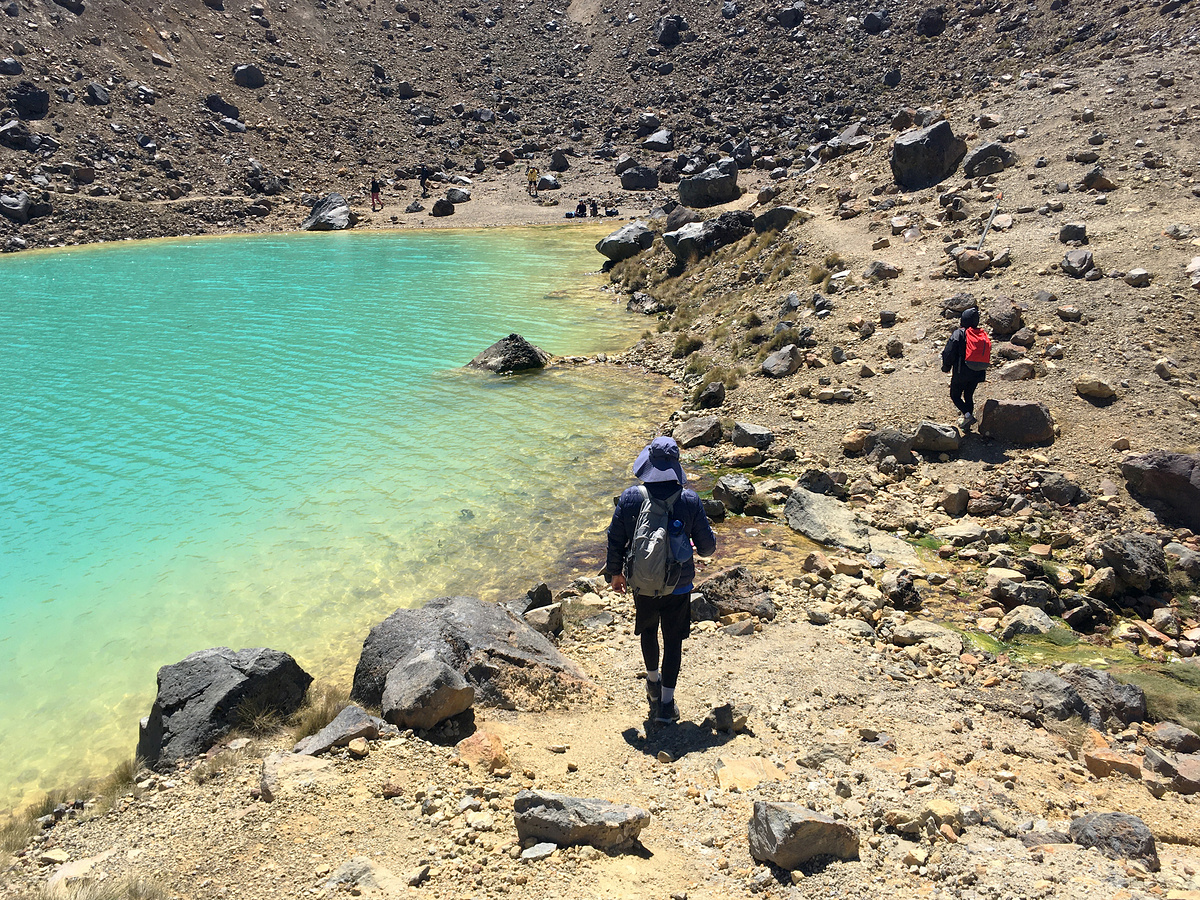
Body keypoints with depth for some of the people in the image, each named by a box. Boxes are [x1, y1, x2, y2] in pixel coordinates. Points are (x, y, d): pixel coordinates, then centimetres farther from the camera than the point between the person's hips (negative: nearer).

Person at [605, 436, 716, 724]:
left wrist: (615, 573, 10)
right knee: (673, 641, 14)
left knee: (648, 631, 26)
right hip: (678, 586, -1)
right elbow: (707, 546, -7)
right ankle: (666, 704, 18)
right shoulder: (690, 500, -15)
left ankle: (653, 682, 46)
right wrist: (709, 541, 18)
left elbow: (615, 541, -6)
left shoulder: (630, 497, -14)